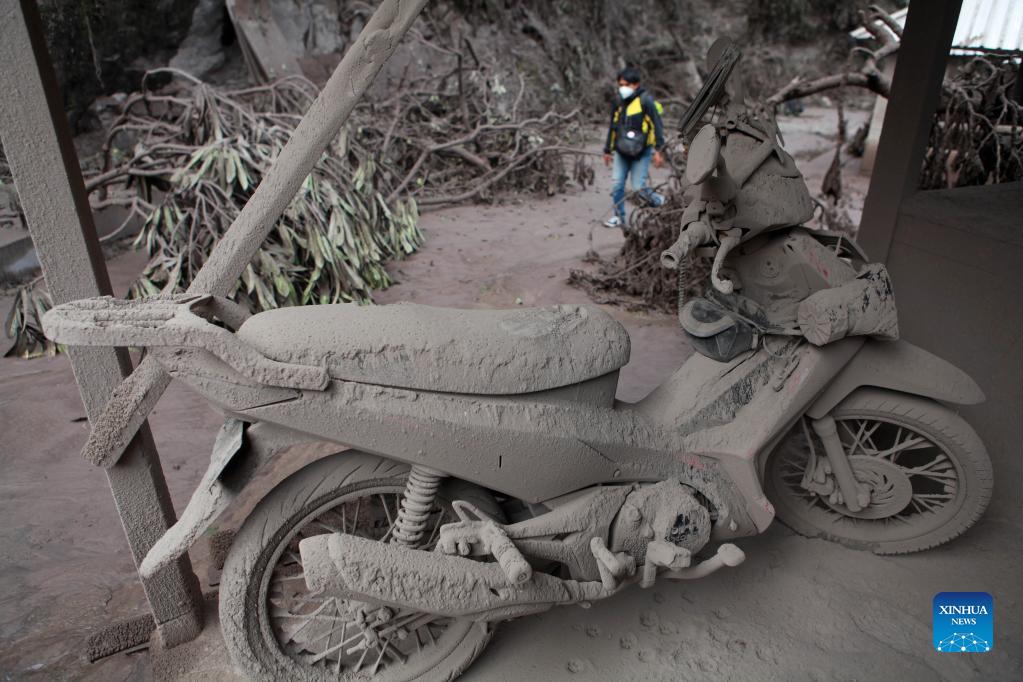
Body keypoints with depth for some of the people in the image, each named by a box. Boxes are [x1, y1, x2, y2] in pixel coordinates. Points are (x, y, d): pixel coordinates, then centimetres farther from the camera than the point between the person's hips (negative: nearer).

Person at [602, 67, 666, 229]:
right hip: (621, 152, 6)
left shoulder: (645, 101, -12)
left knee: (639, 187, -7)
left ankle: (661, 203, 20)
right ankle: (619, 217, 15)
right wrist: (608, 150, 20)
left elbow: (657, 126, -13)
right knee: (617, 184, 0)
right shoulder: (619, 103, 7)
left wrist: (659, 150, -18)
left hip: (641, 152, -6)